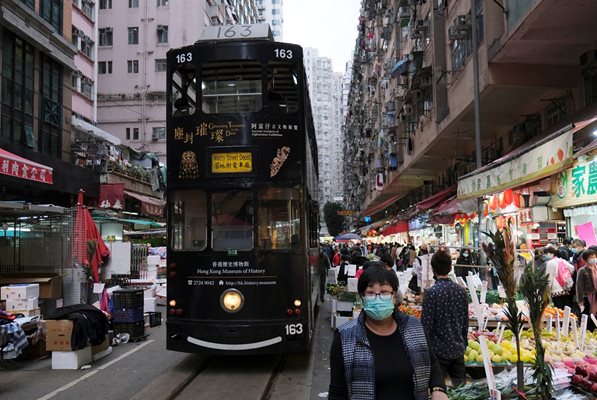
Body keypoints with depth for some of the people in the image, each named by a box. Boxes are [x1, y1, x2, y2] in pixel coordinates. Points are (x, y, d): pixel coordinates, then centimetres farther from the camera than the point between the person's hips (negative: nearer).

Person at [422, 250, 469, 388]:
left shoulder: (431, 292, -16)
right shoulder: (461, 291, 1)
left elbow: (426, 325, -14)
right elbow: (465, 321, 9)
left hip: (439, 350, -5)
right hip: (458, 349, 5)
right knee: (460, 386, 16)